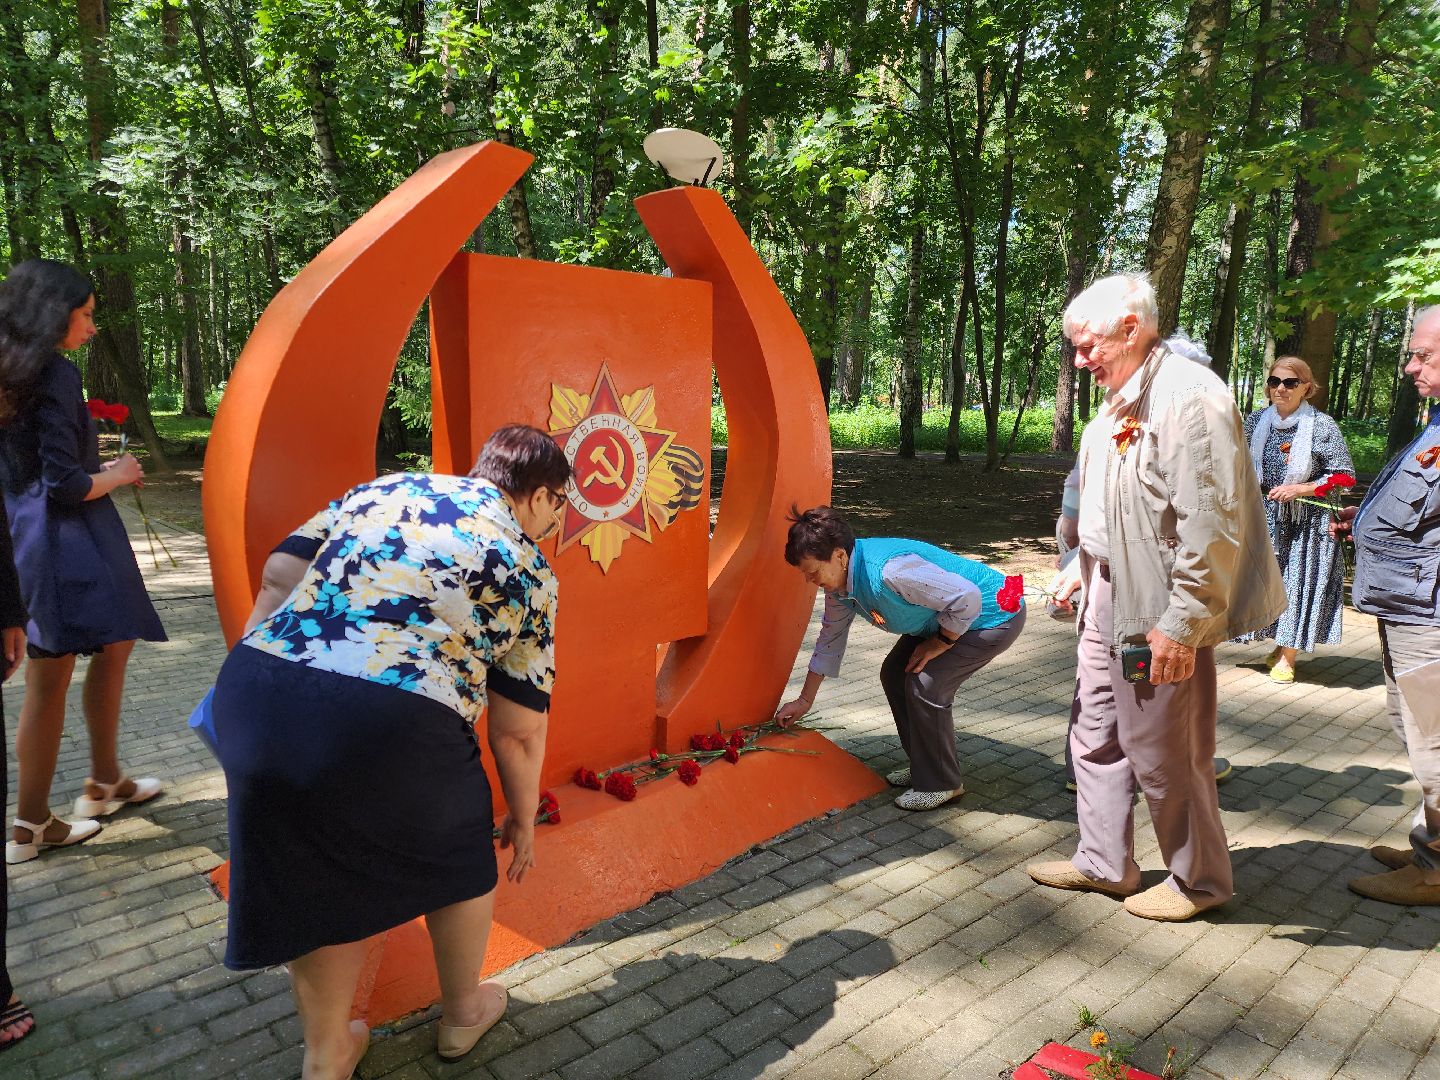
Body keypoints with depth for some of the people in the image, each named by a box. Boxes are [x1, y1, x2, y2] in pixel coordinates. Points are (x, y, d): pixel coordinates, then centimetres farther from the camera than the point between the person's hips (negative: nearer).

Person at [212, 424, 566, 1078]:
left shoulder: (382, 489, 20)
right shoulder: (528, 570, 7)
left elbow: (278, 574, 11)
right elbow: (517, 731, 7)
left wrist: (252, 676, 21)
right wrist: (523, 819, 22)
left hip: (256, 690, 5)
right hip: (388, 728, -4)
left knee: (321, 879, 27)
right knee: (459, 856, 27)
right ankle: (463, 1014, 49)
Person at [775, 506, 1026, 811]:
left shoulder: (888, 571, -38)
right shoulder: (838, 580, -8)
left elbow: (967, 597, -34)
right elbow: (830, 639, 6)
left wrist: (938, 644, -19)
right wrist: (805, 700, 11)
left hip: (995, 615, -9)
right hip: (947, 617, 9)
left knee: (925, 685, -18)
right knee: (894, 674, 8)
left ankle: (940, 784, 2)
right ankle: (924, 765, 24)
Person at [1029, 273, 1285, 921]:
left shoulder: (1190, 395, -18)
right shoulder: (1119, 404, 14)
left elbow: (1212, 522, -23)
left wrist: (1183, 622, -24)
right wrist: (1082, 568, 20)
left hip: (1158, 614, -10)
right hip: (1107, 601, 10)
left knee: (1165, 756, 4)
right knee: (1096, 740, 17)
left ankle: (1200, 880, 26)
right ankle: (1104, 864, 32)